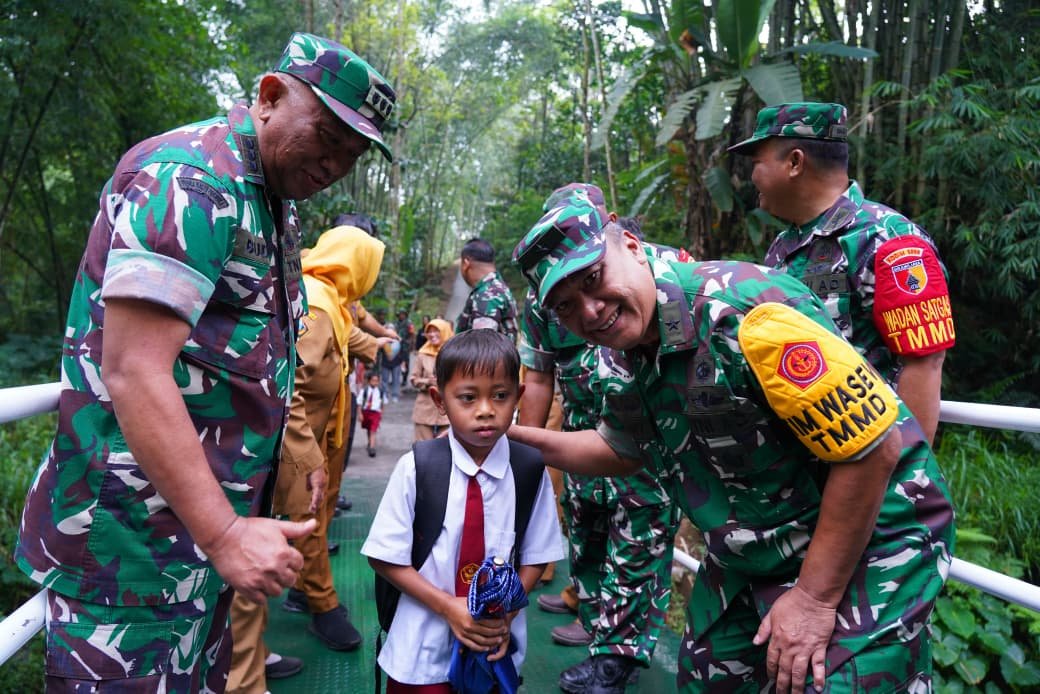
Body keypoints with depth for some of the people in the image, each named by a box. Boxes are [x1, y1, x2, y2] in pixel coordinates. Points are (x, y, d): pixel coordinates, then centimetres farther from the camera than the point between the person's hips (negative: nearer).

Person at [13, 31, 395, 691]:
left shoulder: (274, 199, 13)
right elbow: (133, 374, -25)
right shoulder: (193, 178, -17)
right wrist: (226, 533, -25)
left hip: (214, 522, 9)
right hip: (137, 536, -9)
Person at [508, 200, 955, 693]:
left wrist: (815, 598, -19)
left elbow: (873, 448, -26)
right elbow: (623, 450, 16)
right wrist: (507, 437, 8)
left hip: (866, 547, -7)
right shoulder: (624, 362, -5)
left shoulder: (743, 309, -30)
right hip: (747, 556, 7)